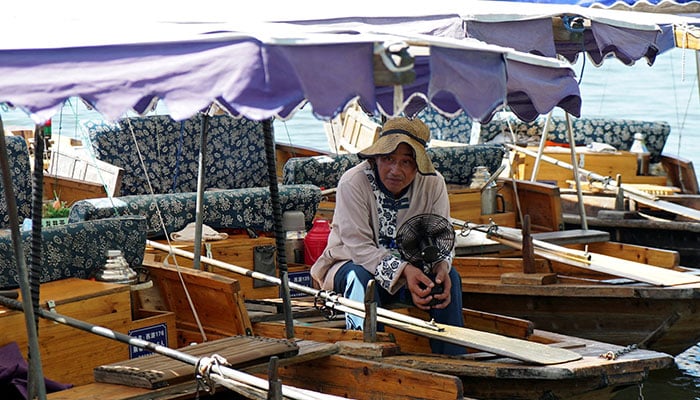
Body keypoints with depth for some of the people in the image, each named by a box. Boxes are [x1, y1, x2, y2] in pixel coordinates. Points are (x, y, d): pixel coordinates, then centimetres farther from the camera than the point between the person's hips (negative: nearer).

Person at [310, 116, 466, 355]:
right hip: (352, 265, -3)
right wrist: (402, 270, -40)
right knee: (361, 276, -36)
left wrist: (441, 265, -31)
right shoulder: (353, 183, -21)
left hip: (410, 268, 3)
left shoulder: (433, 184, -10)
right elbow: (360, 247, -26)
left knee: (450, 278, -22)